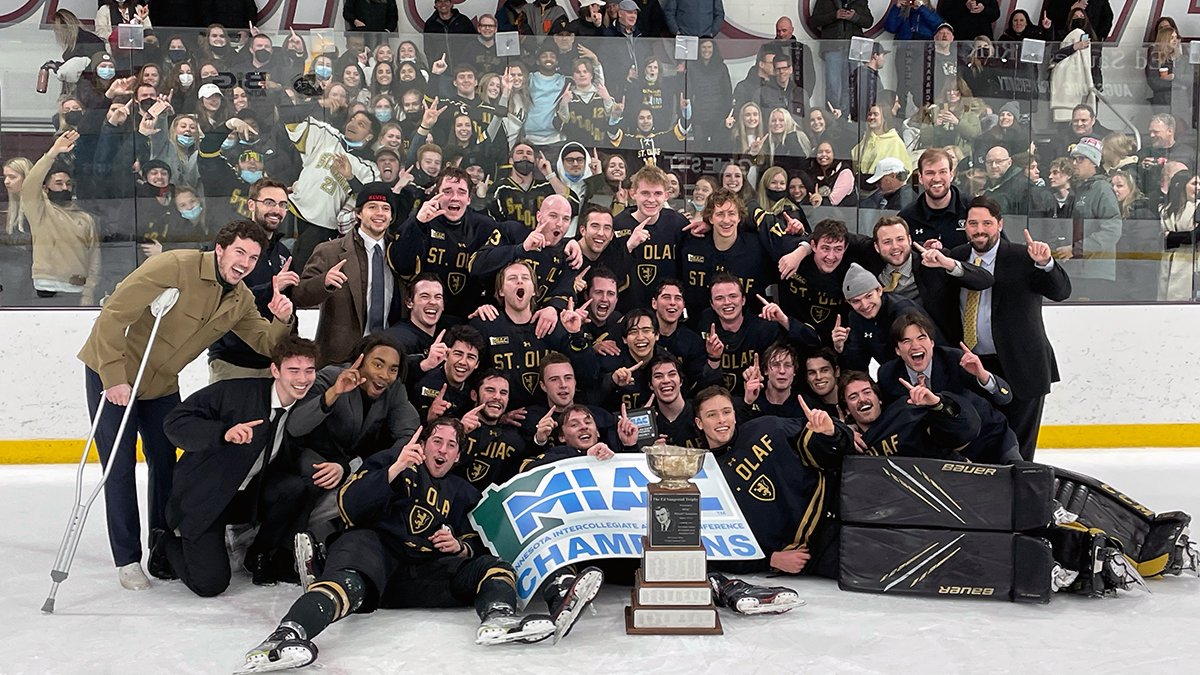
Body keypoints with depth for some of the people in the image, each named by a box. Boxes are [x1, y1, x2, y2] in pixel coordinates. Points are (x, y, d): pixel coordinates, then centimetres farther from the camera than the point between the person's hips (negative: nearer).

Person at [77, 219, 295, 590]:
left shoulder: (242, 299, -3)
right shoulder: (174, 267, -26)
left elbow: (266, 344, -2)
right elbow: (114, 314, -28)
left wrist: (282, 321, -24)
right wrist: (114, 376, -29)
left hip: (162, 384, 6)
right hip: (112, 374, -6)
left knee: (165, 462, 12)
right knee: (120, 467, -2)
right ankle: (127, 560, 8)